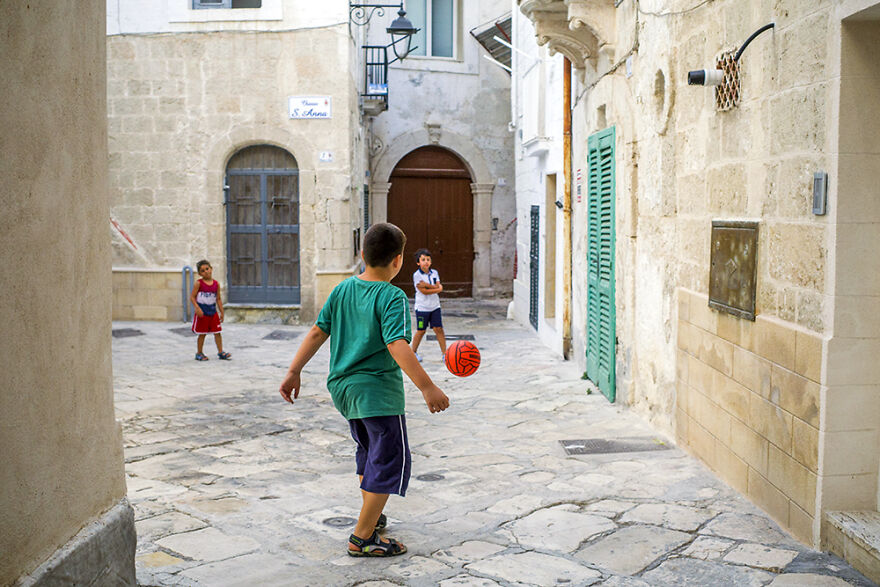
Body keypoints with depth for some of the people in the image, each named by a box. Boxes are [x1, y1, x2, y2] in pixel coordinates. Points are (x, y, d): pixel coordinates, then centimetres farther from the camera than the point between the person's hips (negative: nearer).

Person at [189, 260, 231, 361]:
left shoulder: (216, 284, 3)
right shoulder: (199, 283, -8)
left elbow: (218, 299, 9)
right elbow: (192, 297, -9)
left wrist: (221, 312, 8)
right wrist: (197, 308, -22)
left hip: (213, 312, 3)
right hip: (202, 312, -3)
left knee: (217, 333, 5)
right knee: (202, 334, 5)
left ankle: (220, 352, 13)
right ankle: (199, 353, 17)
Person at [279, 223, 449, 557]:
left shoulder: (342, 290, 5)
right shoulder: (393, 298, -15)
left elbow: (318, 332, 6)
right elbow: (397, 346, -26)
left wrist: (294, 372, 11)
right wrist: (427, 387, -29)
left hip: (343, 388, 8)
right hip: (377, 392, -8)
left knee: (369, 451, 26)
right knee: (390, 461, 2)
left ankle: (372, 516, 39)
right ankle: (362, 538, 4)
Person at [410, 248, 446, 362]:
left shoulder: (434, 273, 5)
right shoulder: (417, 275, -11)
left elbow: (438, 286, -7)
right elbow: (424, 292, -17)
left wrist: (427, 284, -19)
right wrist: (438, 289, -14)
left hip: (435, 307, 4)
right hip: (422, 308, -4)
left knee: (438, 329, 0)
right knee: (421, 331, 4)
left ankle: (444, 353, 6)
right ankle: (413, 352, 22)